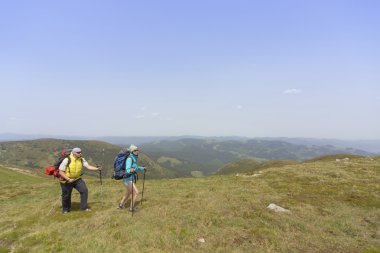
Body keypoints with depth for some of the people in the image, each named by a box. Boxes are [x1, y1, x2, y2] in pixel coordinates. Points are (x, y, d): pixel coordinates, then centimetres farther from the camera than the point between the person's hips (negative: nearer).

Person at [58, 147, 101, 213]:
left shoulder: (81, 159, -9)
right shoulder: (67, 160, -22)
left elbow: (88, 166, -13)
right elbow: (61, 172, -19)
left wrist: (97, 168, -27)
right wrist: (68, 179, -26)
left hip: (77, 179, 4)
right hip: (66, 180, -4)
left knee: (84, 190, -8)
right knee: (66, 196, 10)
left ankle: (84, 207, 7)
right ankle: (65, 209, 37)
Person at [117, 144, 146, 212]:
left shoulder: (134, 158, 6)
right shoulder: (129, 159, -21)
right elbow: (127, 170, -29)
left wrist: (142, 168, 35)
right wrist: (130, 170, -51)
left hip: (131, 178, 10)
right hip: (128, 179, -10)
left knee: (128, 193, 25)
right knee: (136, 192, -8)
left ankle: (121, 205, 44)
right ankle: (132, 208, 9)